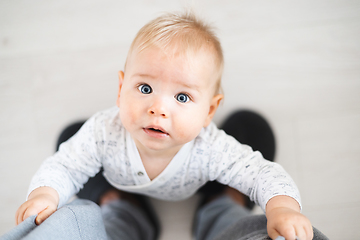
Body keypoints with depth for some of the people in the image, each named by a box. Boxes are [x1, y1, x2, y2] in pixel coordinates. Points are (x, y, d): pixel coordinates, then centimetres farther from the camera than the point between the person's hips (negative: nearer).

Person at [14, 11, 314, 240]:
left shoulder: (210, 151, -45)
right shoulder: (104, 133, -42)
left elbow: (266, 175, -38)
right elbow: (63, 168, -28)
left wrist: (282, 208, -60)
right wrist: (44, 195, -49)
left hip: (193, 191, 1)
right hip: (127, 188, 0)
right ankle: (114, 195, 40)